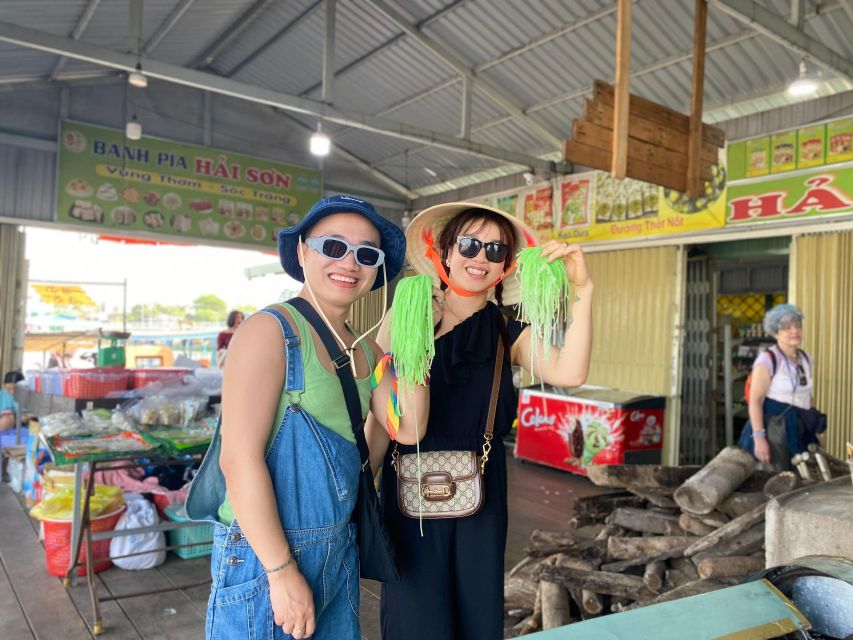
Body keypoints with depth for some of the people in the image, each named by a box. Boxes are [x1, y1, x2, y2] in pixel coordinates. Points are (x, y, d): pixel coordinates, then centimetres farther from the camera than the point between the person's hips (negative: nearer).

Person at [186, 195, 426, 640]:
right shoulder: (271, 330, -16)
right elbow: (239, 459, -21)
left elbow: (408, 427, 2)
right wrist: (283, 570, -19)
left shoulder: (366, 350, 6)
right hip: (264, 553, -7)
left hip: (340, 550, 7)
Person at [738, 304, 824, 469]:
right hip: (774, 429, -7)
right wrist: (758, 438, -22)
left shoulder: (807, 359, 11)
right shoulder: (768, 359, -12)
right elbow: (755, 401, -16)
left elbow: (809, 398, 19)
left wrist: (817, 431, 17)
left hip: (801, 430, 7)